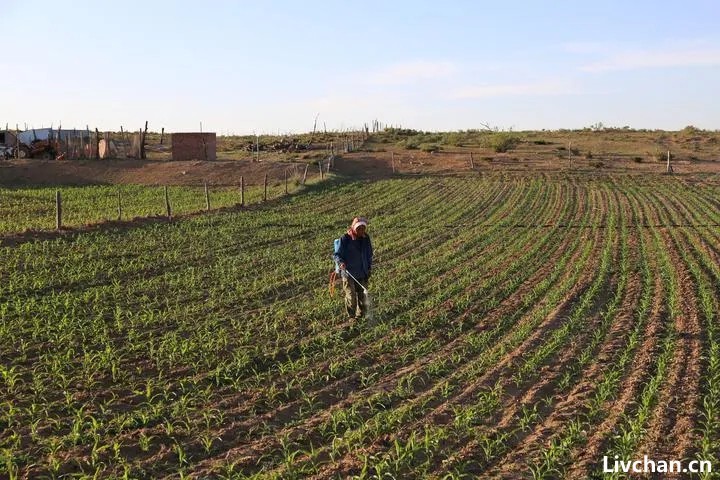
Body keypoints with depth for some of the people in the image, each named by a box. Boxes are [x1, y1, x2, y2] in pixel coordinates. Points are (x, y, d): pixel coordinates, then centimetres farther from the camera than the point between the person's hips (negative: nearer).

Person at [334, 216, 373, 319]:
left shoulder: (366, 238, 2)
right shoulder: (345, 239, -13)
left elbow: (369, 255, 16)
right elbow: (337, 255, -9)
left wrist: (369, 267, 11)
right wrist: (341, 262, -28)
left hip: (362, 273, 4)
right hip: (348, 273, -4)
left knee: (362, 295, 11)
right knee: (351, 296, -6)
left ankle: (362, 315, 28)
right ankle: (351, 317, 10)